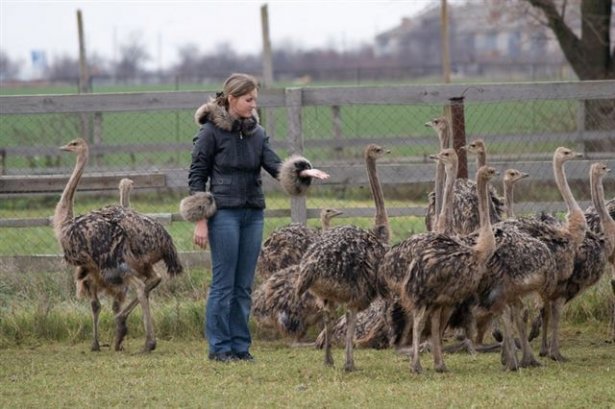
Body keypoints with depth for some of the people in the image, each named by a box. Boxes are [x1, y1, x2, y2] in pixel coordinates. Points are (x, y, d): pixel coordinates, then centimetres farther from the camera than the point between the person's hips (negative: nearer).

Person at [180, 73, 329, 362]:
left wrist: (303, 172, -20)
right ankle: (219, 347, 2)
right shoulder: (211, 131, -5)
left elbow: (275, 165, 1)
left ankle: (240, 345, 12)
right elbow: (196, 176, -4)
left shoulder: (256, 133, 11)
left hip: (253, 214, 5)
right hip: (224, 213, -5)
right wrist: (200, 221, -9)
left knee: (244, 285, 7)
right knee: (223, 283, -3)